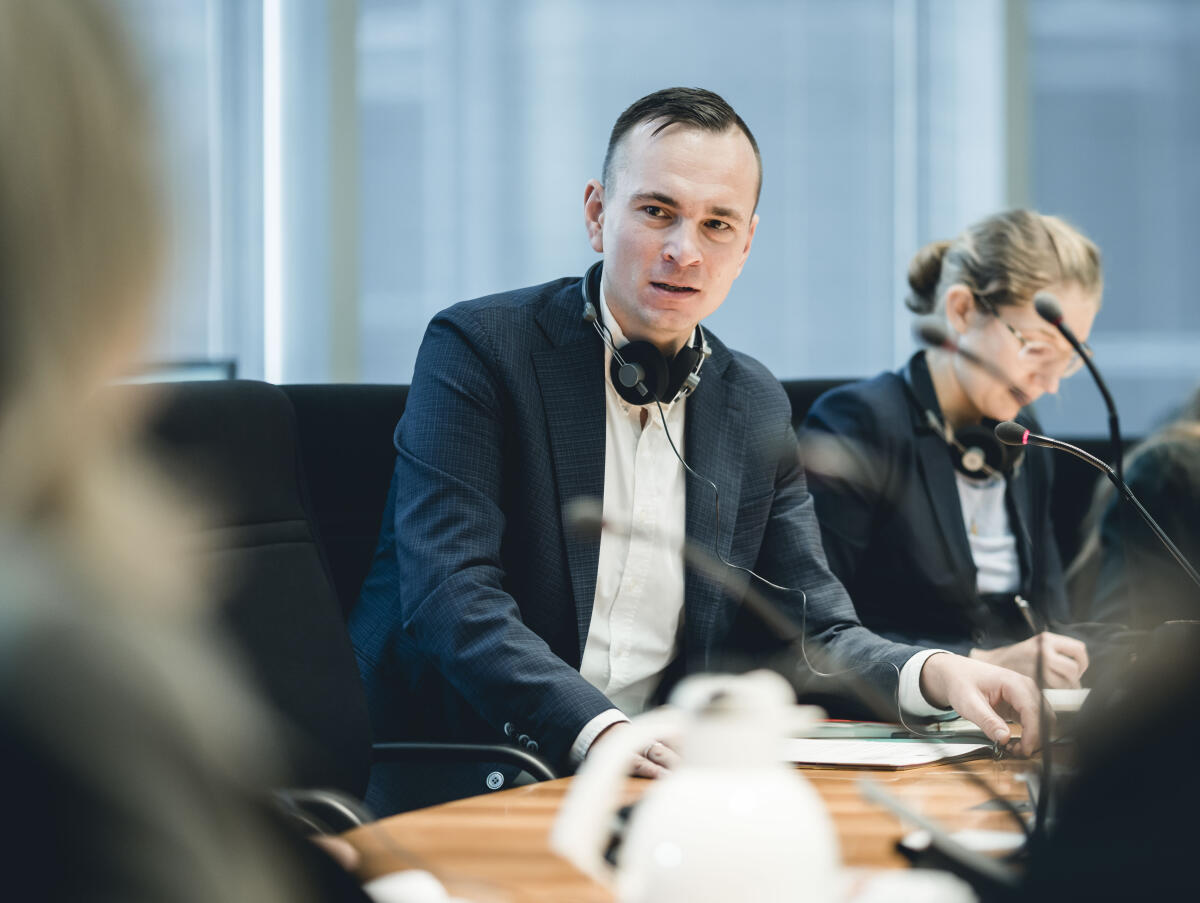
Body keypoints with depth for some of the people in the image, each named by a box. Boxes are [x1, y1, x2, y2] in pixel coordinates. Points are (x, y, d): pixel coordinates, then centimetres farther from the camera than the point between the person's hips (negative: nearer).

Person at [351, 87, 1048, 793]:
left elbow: (815, 629, 11)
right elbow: (449, 592, -17)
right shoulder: (479, 348, -5)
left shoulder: (758, 409, 13)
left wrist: (935, 674, -12)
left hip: (658, 780, 5)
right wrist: (593, 727, -33)